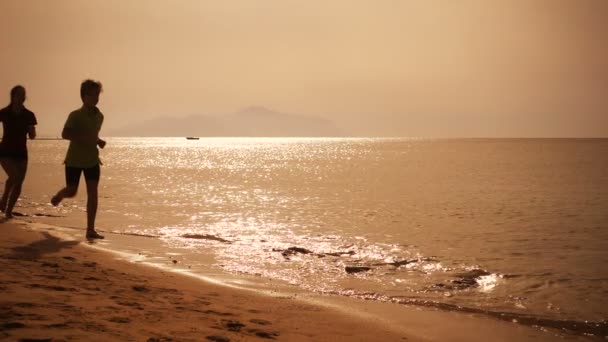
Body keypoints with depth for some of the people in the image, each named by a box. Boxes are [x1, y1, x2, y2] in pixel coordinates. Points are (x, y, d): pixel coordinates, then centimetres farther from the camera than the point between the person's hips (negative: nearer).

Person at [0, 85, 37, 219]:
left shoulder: (28, 115, 0)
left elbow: (32, 136, 4)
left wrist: (31, 129, -16)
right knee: (14, 176, -25)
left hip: (21, 153, 3)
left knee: (19, 183, -1)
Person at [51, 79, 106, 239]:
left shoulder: (99, 116, 6)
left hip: (92, 160, 4)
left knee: (93, 193, -7)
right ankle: (59, 195, 46)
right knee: (71, 192, 7)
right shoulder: (75, 115, -13)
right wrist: (84, 138, -35)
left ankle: (90, 230, -7)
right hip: (74, 160, -4)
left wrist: (99, 141, 3)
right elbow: (65, 134, -25)